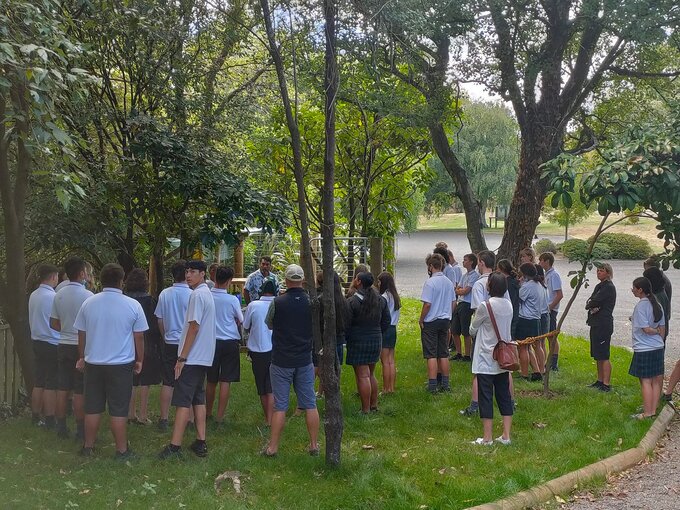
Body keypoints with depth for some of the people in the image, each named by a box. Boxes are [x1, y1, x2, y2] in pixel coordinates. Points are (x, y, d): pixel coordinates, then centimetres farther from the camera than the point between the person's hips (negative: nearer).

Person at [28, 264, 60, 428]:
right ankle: (50, 420, 3)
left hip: (37, 342, 8)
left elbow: (33, 320, 14)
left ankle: (36, 416, 21)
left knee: (39, 382, 14)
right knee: (51, 385, -1)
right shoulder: (53, 297, -18)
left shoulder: (33, 296, 6)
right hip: (53, 345, -8)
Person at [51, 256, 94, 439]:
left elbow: (54, 324, 10)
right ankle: (80, 429, 7)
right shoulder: (87, 296, -15)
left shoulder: (59, 295, 4)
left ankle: (61, 427, 18)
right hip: (82, 347, -6)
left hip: (63, 346, 6)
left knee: (62, 389, 11)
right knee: (80, 392, 1)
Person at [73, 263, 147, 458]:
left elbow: (81, 334, 8)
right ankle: (122, 450, 10)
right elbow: (139, 337, -3)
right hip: (121, 364, -3)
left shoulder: (88, 303, -1)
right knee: (119, 410, 3)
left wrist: (82, 357, 21)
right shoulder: (133, 305, -8)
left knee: (92, 408, 13)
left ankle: (88, 446, 22)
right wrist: (139, 360, 9)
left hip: (93, 363, 3)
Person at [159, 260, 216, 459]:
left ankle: (175, 446, -7)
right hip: (203, 357, 10)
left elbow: (194, 327, -19)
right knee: (198, 398, 12)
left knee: (182, 401, -8)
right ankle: (200, 443, 14)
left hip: (192, 357, -10)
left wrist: (182, 358, -17)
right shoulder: (207, 293, 16)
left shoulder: (197, 295, -15)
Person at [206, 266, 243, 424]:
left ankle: (208, 412, 29)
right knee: (225, 381, 2)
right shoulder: (232, 300, -13)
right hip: (230, 342, -3)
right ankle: (220, 416, 3)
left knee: (211, 381, 16)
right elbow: (240, 321, 3)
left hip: (211, 341, 3)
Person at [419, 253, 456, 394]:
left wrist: (421, 320, -7)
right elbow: (453, 303, 11)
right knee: (444, 354, 13)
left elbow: (427, 304, -19)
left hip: (431, 322, -6)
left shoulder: (430, 282, -16)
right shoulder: (448, 282, 5)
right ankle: (445, 383, 18)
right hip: (445, 321, 6)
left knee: (431, 355, 0)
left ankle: (432, 385, 1)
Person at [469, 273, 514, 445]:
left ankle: (487, 437, 6)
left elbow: (472, 329, -3)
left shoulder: (485, 306, -17)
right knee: (504, 396, 11)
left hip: (486, 360, -6)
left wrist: (475, 331, 18)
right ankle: (506, 436, 14)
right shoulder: (508, 305, 2)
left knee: (486, 398, 2)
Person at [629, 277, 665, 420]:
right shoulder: (657, 305, 7)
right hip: (658, 348, 8)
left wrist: (655, 331, -1)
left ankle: (647, 413, 2)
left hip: (644, 349, -8)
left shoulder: (641, 306, -16)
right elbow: (662, 329, 11)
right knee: (656, 380, 11)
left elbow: (646, 329, -19)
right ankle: (653, 410, 18)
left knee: (645, 381, -1)